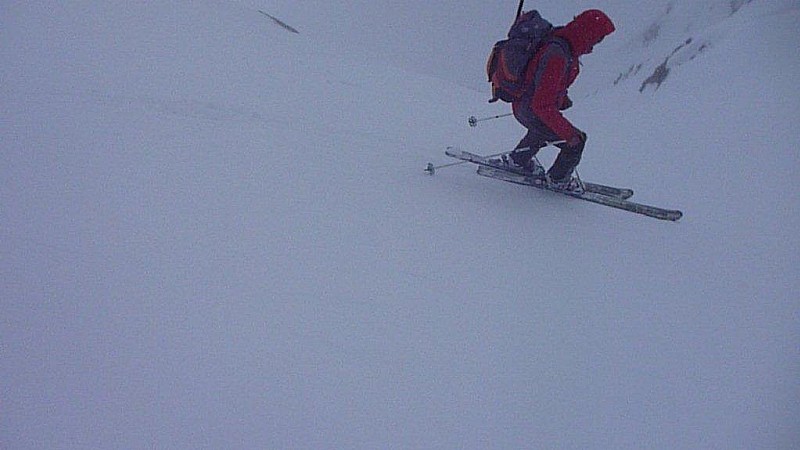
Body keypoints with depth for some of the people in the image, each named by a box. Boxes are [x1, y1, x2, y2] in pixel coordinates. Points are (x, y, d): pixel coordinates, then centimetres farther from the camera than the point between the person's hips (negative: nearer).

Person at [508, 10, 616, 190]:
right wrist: (568, 133, -29)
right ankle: (558, 179, 20)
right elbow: (543, 105, -36)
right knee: (577, 140, -1)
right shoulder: (557, 58, -34)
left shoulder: (560, 38, -6)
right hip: (529, 111, -10)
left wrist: (562, 98, 17)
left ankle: (520, 160, 58)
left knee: (541, 129, 37)